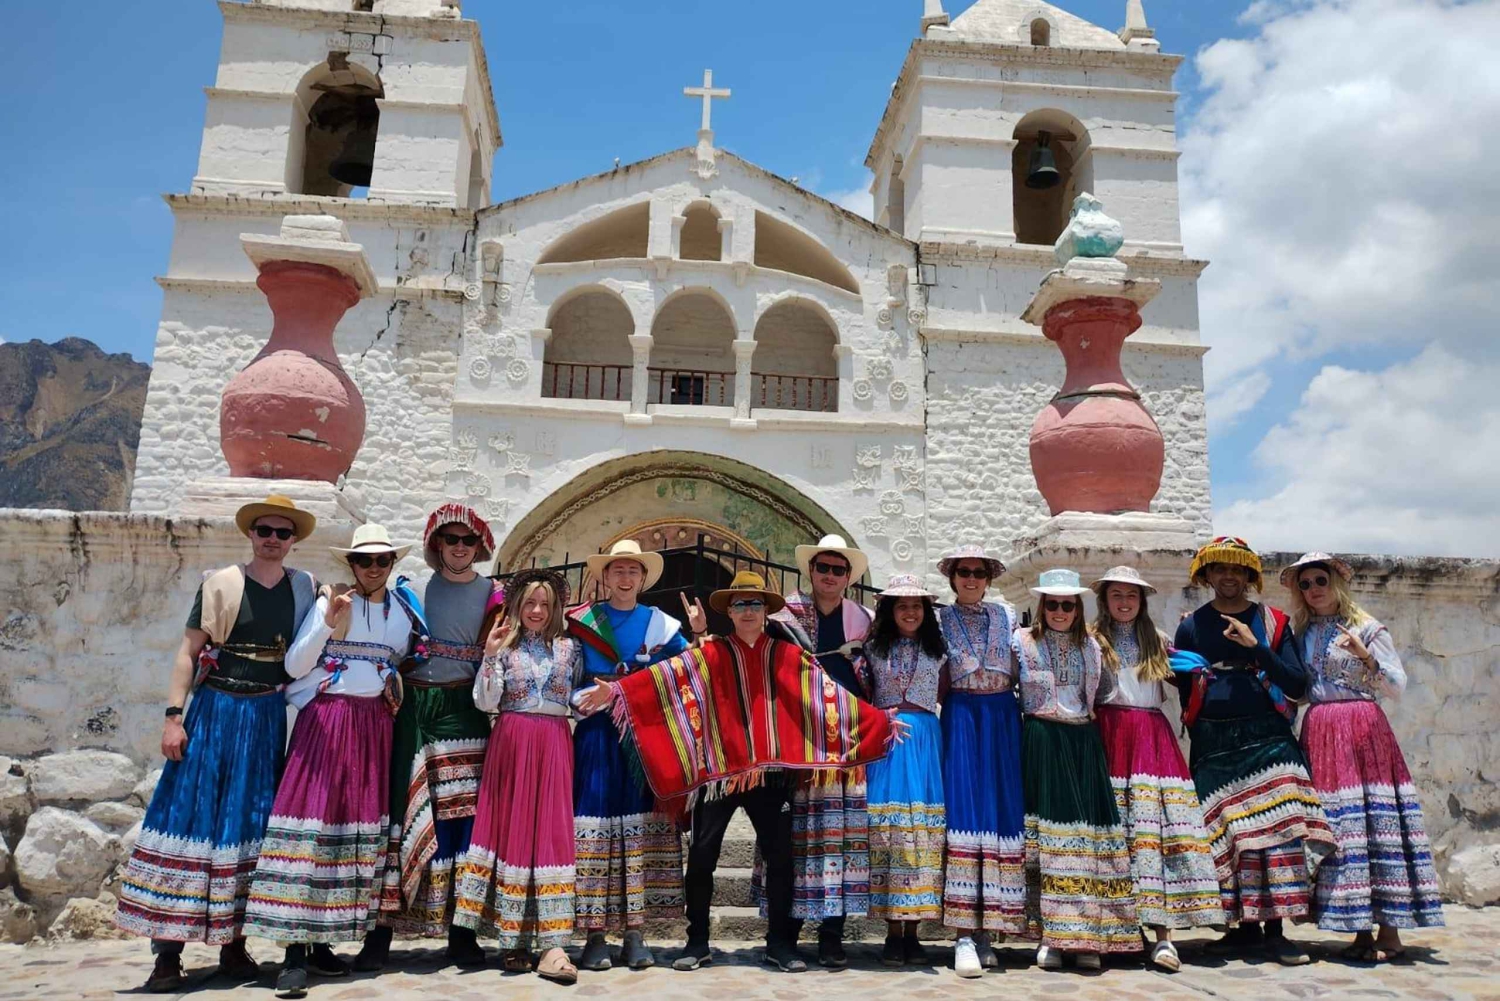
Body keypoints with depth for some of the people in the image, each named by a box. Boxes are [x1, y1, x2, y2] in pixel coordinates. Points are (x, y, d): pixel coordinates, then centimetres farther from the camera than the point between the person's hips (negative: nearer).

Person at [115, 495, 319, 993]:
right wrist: (174, 716, -9)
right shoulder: (220, 584, -1)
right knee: (191, 817, -4)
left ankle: (234, 946, 17)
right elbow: (187, 652, -3)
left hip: (268, 717, 2)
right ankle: (167, 954, 5)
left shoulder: (305, 587, 6)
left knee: (250, 826, 7)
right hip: (216, 711, -2)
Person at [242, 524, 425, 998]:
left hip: (373, 722, 5)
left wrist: (396, 689, 6)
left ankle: (321, 942, 15)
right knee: (313, 817, -12)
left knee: (361, 822, 4)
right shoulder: (330, 601, -1)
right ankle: (295, 950, -8)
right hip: (325, 716, -4)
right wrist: (329, 622, -17)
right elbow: (294, 666, -5)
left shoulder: (405, 611, 11)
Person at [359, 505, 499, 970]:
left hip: (463, 710, 0)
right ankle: (383, 925, 4)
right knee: (403, 809, -3)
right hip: (413, 706, 0)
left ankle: (460, 929, 9)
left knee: (461, 815, 1)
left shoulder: (490, 592, 8)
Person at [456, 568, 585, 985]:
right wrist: (491, 655, -14)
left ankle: (552, 945, -7)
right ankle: (513, 939, 11)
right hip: (512, 743, 0)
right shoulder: (504, 646, 5)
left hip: (554, 745, 1)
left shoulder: (569, 647, 10)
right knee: (511, 830, 0)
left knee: (551, 833, -5)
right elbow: (485, 702, -5)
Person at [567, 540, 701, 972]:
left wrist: (700, 635, -7)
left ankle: (635, 937, 10)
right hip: (596, 734, -1)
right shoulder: (582, 621, 6)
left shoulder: (660, 624, 11)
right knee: (595, 823, -4)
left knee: (642, 826, 1)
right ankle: (595, 937, 6)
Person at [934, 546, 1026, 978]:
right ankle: (964, 935, -7)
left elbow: (1020, 674, 11)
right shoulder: (941, 619, 7)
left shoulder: (1007, 615, 12)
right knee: (964, 808, -9)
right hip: (961, 718, -2)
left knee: (1001, 809, 0)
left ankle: (986, 930, 9)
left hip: (1003, 719, 2)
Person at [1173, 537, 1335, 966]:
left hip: (1267, 740, -1)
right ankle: (1247, 927, 12)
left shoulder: (1272, 621, 8)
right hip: (1213, 745, 1)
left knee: (1277, 828, -9)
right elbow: (1184, 689, 12)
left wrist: (1256, 647, -11)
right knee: (1227, 834, 2)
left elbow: (1298, 684, -1)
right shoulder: (1191, 627, 10)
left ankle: (1276, 930, -2)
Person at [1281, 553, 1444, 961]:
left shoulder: (1366, 628, 1)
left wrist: (1365, 654, -18)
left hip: (1362, 729, -4)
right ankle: (1361, 931, 9)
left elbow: (1398, 686, -4)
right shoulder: (1303, 633, 14)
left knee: (1374, 821, -6)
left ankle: (1389, 932, 1)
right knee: (1333, 826, 1)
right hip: (1319, 732, 4)